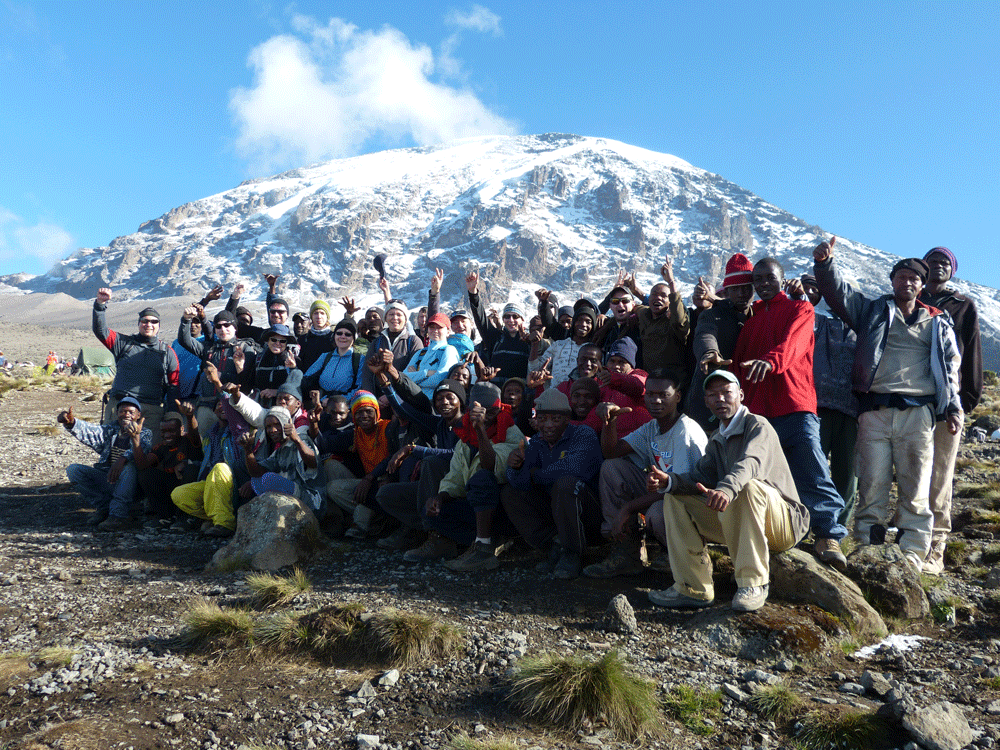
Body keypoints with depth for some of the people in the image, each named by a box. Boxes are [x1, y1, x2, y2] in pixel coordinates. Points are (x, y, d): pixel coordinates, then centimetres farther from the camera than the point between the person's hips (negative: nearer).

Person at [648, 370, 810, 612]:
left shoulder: (758, 425, -9)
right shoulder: (717, 439, 17)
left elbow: (750, 463, -32)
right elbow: (701, 477, 3)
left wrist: (726, 489, -54)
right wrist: (669, 481, -19)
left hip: (782, 523, -7)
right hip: (739, 525, 7)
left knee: (749, 487, -38)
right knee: (675, 500, -4)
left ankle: (753, 583, -29)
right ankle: (694, 588, -11)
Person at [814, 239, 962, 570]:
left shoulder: (938, 322, 19)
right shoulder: (873, 311, 16)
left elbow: (951, 366, 20)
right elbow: (839, 291, 3)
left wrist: (954, 407, 10)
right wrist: (824, 263, -16)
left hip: (917, 412, 1)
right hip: (874, 409, -1)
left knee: (915, 488, 0)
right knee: (872, 485, -2)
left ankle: (911, 554, 6)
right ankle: (867, 550, 3)